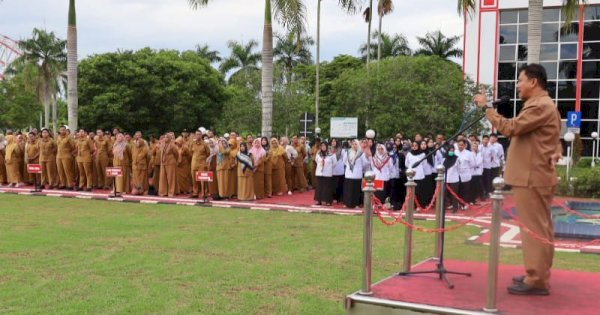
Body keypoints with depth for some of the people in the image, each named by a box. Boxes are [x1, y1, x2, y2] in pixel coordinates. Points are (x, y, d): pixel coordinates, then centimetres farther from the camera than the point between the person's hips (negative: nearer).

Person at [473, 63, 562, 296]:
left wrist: (487, 107, -16)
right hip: (536, 175, 11)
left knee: (534, 228, -7)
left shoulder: (540, 106, -15)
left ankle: (536, 280, -3)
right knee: (540, 228, 14)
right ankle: (539, 275, 22)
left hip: (532, 177, -11)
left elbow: (510, 128, -22)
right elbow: (554, 141, 26)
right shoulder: (542, 105, 21)